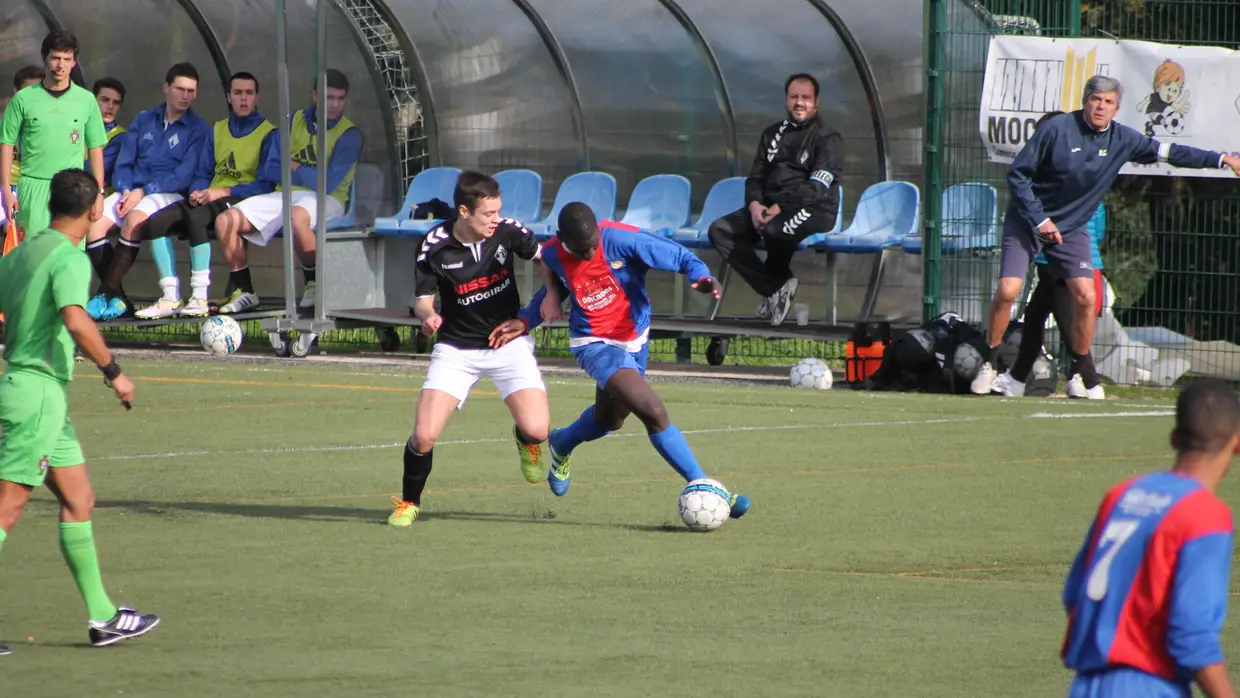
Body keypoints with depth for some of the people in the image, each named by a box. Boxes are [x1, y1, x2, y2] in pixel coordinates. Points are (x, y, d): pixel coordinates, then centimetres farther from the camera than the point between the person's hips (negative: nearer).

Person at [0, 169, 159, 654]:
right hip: (39, 391, -9)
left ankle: (101, 616, 15)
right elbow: (75, 319, -29)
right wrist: (113, 372, -19)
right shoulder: (69, 258, -14)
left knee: (78, 499, 12)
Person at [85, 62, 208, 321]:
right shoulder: (143, 120, 18)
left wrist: (143, 192, -15)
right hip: (132, 191, 5)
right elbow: (123, 163, 14)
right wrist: (125, 191, -7)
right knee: (94, 222, -23)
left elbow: (185, 175, -8)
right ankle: (117, 298, -21)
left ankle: (107, 292, -30)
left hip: (170, 194, -5)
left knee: (135, 220, -36)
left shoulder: (198, 129, 3)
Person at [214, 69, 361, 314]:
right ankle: (244, 292, 2)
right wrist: (307, 173, -8)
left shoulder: (349, 135, -6)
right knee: (226, 222, -12)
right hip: (284, 195, 5)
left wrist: (295, 168, -3)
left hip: (325, 200, -5)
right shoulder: (295, 122, 10)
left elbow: (326, 183, -17)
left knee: (298, 216, -41)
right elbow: (269, 170, 6)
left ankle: (314, 285, -21)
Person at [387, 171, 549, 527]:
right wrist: (428, 316, -32)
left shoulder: (507, 232, -12)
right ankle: (409, 502, 15)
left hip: (509, 343, 1)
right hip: (457, 348, -1)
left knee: (537, 430, -17)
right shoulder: (436, 246, -16)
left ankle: (524, 440, 24)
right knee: (424, 435, -14)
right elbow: (423, 299, -9)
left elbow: (541, 256, 6)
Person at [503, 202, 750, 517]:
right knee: (654, 413, -22)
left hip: (634, 339, 2)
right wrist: (525, 321, -2)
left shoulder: (622, 240, -23)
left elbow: (680, 256, -18)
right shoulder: (552, 255, -14)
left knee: (608, 418, 25)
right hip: (595, 345, -2)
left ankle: (560, 446, 58)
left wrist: (702, 276, -37)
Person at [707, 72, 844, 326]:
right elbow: (755, 177, 14)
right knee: (720, 230, -13)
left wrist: (779, 209, -24)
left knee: (775, 229, -39)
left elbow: (816, 188, -14)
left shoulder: (828, 139, -2)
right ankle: (776, 287, -19)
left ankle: (776, 282, -7)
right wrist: (754, 205, -10)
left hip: (813, 211, -7)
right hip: (770, 207, 7)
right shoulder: (772, 134, 18)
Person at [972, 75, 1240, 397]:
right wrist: (1039, 220, -16)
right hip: (1026, 222, -4)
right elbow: (1017, 173, -11)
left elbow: (1167, 152, 6)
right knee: (1008, 291, -17)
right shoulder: (1057, 129, -16)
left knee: (1086, 297, -11)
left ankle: (1079, 372, 7)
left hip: (1070, 229, 4)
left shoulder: (1122, 139, -3)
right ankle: (988, 364, 1)